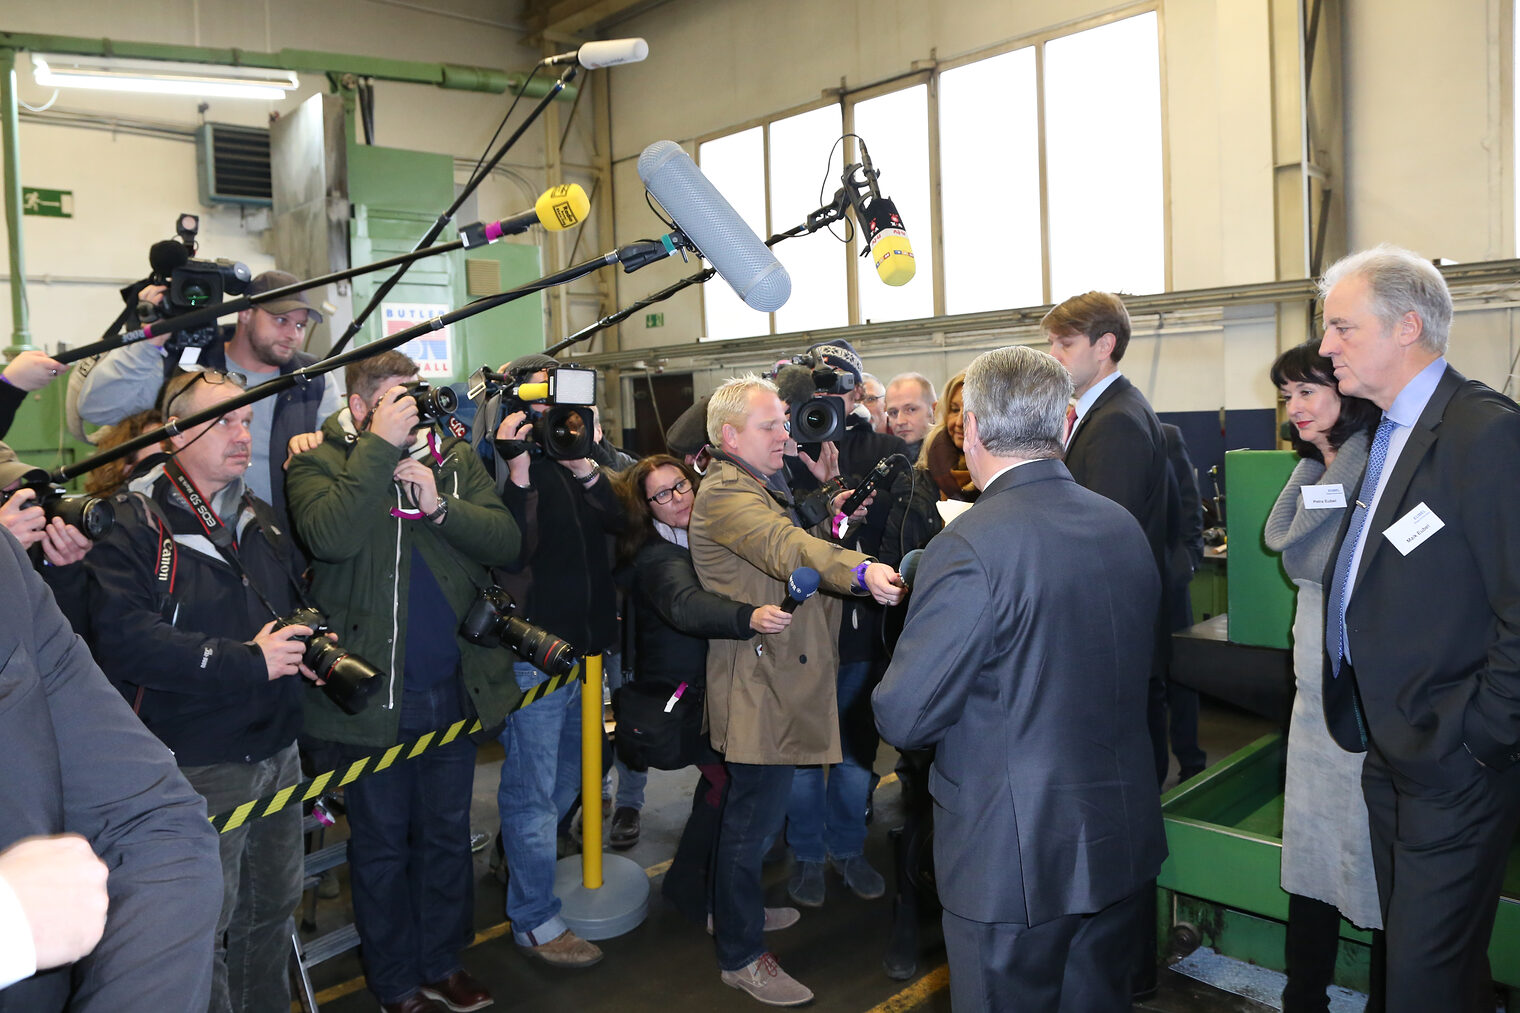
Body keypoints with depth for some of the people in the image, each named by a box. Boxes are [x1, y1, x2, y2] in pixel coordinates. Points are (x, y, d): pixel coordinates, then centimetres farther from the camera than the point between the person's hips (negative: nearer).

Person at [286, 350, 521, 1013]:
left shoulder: (454, 459, 4)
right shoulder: (319, 464, -6)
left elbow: (506, 541, -6)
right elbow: (329, 536, -27)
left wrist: (439, 506, -20)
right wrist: (380, 445, -24)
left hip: (455, 687, 4)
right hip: (374, 694, -3)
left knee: (448, 832, 17)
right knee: (382, 842, 12)